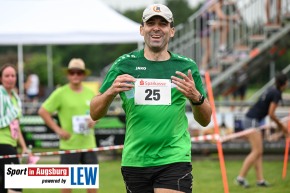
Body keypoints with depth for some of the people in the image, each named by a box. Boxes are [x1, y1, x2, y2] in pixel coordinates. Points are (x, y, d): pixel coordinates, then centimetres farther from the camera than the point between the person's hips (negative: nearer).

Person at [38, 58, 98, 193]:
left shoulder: (90, 93, 9)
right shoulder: (60, 93, -5)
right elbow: (42, 111, -6)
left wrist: (94, 120, 0)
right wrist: (57, 129, -10)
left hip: (88, 144, 4)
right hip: (69, 145, -4)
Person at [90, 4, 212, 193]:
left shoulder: (186, 67, 5)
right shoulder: (125, 64, 4)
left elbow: (205, 120, 9)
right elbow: (95, 113, 5)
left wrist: (196, 97, -12)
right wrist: (111, 92, -15)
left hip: (174, 160, -1)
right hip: (135, 161, 1)